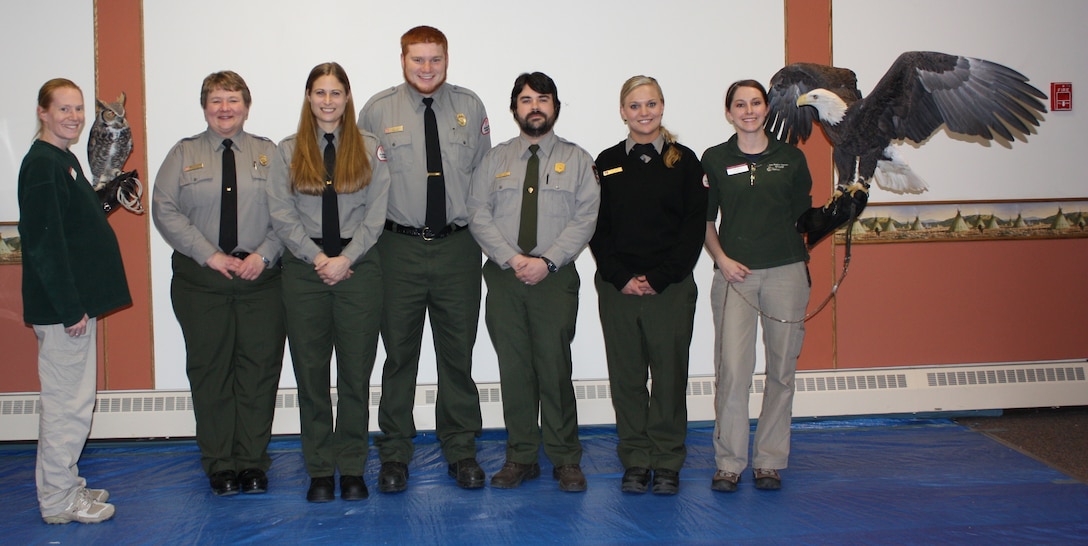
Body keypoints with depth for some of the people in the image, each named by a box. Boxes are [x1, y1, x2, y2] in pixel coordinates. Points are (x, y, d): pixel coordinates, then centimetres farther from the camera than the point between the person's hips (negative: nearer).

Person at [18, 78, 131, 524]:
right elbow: (44, 241, -21)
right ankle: (58, 500, 8)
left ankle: (66, 485, 29)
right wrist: (70, 307, -22)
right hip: (61, 306, -10)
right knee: (67, 400, -2)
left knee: (73, 397, 17)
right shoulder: (43, 165, -16)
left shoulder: (64, 159, 15)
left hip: (76, 300, 10)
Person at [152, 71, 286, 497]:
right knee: (209, 370, 4)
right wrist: (209, 255, -11)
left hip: (260, 277, 0)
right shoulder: (183, 154, 9)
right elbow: (165, 211, -1)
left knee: (259, 368, 1)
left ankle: (253, 462, 13)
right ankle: (219, 465, 15)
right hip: (200, 279, 0)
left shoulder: (269, 154, 9)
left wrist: (263, 255, -13)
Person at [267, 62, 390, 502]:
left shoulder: (370, 149, 7)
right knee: (311, 372, 4)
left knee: (356, 371, 2)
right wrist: (318, 257, -11)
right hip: (304, 269, 1)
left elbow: (375, 214, 0)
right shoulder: (288, 152, 9)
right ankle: (319, 471, 13)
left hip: (359, 267, -1)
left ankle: (352, 468, 13)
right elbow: (282, 215, 0)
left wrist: (346, 258, -11)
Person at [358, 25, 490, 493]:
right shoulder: (377, 110, 2)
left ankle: (461, 450, 22)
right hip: (399, 248, -1)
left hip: (459, 247, 1)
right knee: (400, 353, 6)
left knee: (458, 353, 9)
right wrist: (374, 229, -1)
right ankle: (394, 453, 18)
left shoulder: (470, 107, 7)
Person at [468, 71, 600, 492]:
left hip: (556, 278, -2)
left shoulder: (576, 160, 8)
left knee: (555, 369, -2)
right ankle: (521, 458, 14)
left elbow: (585, 218, -2)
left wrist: (547, 261, -14)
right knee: (513, 369, 4)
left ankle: (566, 460, 9)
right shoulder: (495, 160, 12)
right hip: (504, 278, 2)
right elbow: (479, 215, 3)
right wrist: (513, 259, -11)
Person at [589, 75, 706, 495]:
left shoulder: (684, 161, 3)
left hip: (672, 287, -1)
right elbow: (597, 228, 5)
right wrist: (621, 278, -7)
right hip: (617, 287, 1)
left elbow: (695, 226, -1)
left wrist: (659, 278, -9)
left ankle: (668, 463, 13)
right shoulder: (607, 163, 8)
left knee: (670, 375, 2)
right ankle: (635, 461, 14)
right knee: (626, 377, 4)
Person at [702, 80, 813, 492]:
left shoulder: (790, 158, 7)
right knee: (732, 369, -6)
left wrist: (802, 265, 5)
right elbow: (705, 220, 9)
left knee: (781, 369, 4)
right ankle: (729, 462, 4)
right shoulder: (715, 160, 5)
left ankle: (770, 460, 15)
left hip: (786, 273, 1)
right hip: (735, 274, -1)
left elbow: (804, 217, 14)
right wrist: (722, 259, -5)